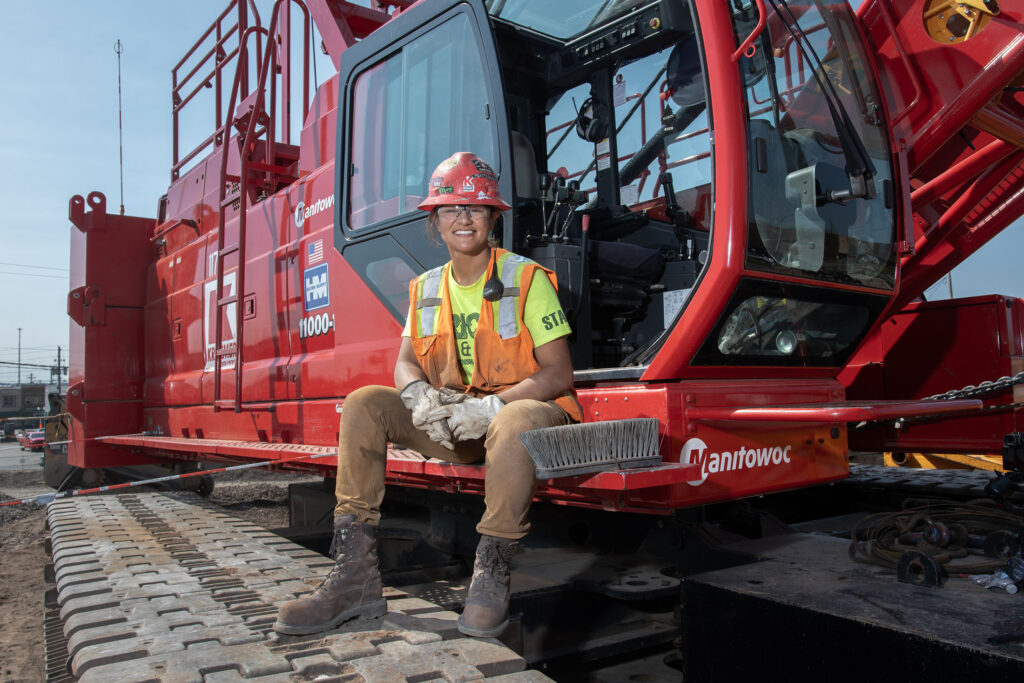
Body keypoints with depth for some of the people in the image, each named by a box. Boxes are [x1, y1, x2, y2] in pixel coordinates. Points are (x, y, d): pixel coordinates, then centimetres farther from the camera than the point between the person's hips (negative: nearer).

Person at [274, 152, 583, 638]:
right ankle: (355, 572, -17)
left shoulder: (526, 279, -7)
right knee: (364, 403, -14)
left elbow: (558, 373, -12)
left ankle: (491, 575, -24)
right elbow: (405, 363, 7)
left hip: (525, 406, -5)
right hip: (453, 423, 5)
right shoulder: (427, 289, 9)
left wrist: (491, 407, -25)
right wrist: (420, 397, -18)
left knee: (513, 422, -41)